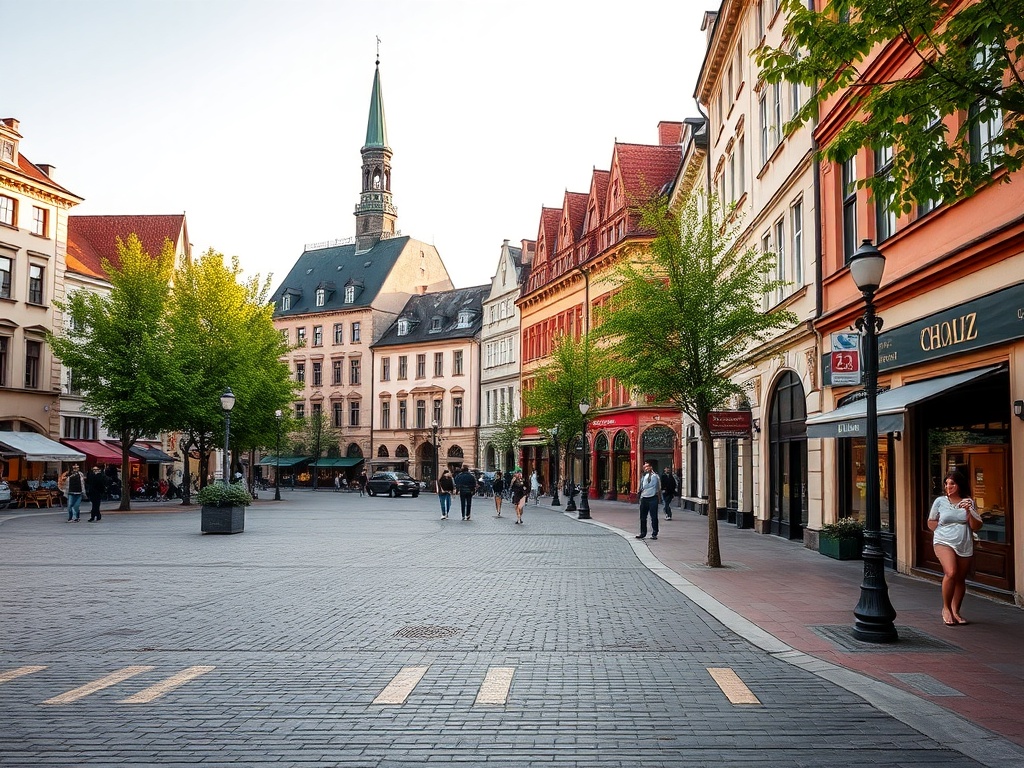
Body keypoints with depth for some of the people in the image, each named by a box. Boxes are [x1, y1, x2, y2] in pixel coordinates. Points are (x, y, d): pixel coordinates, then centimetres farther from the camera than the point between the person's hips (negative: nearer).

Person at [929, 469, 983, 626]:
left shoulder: (969, 502, 4)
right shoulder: (940, 501, 2)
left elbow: (976, 526, 2)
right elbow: (931, 522, 14)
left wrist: (969, 511, -12)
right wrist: (944, 531, 2)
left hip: (965, 545, 3)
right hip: (944, 542, -2)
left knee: (961, 579, 6)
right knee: (951, 573, -23)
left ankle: (955, 611, 22)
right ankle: (946, 608, -6)